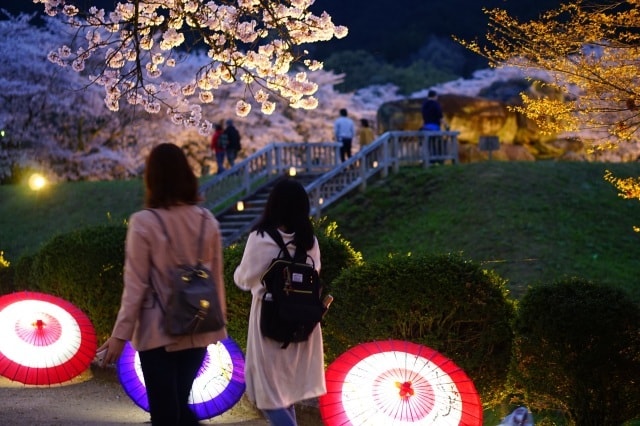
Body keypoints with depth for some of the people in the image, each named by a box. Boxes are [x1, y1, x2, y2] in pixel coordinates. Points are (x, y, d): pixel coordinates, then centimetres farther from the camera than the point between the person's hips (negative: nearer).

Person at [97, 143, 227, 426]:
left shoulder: (143, 223, -13)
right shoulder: (207, 221, 0)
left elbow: (136, 286, -12)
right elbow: (216, 279, 6)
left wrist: (120, 334, -6)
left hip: (159, 331, -4)